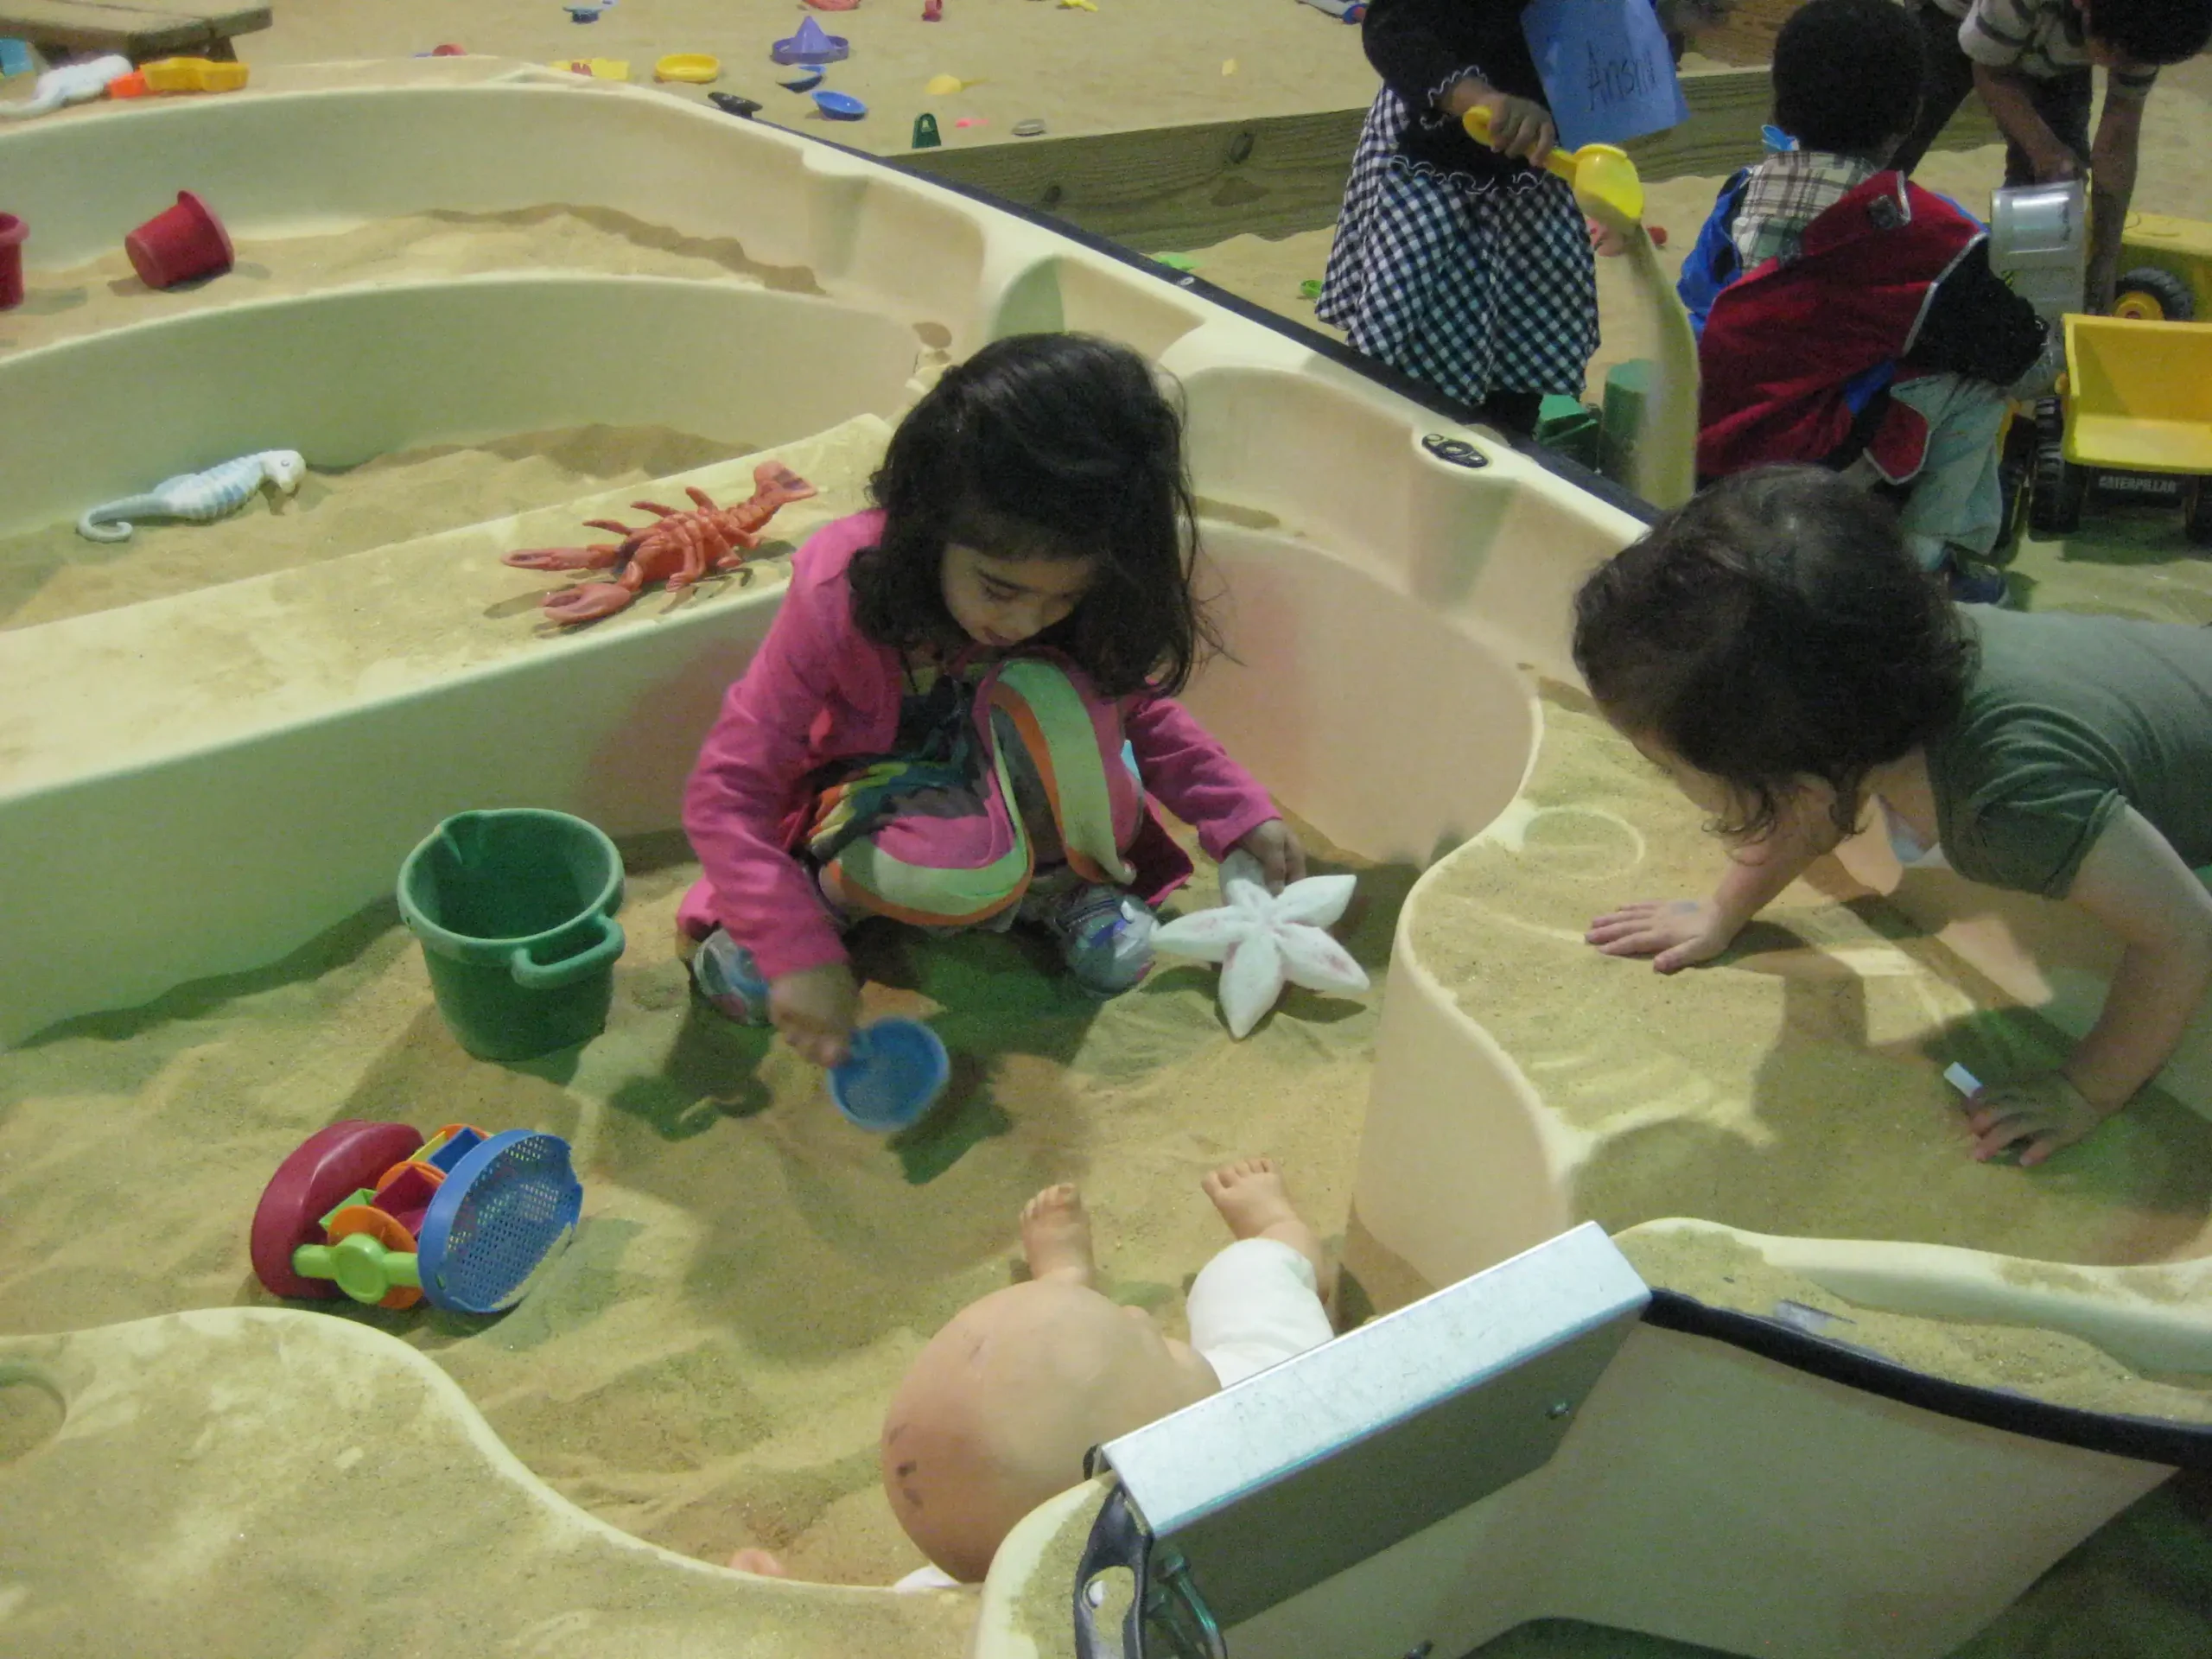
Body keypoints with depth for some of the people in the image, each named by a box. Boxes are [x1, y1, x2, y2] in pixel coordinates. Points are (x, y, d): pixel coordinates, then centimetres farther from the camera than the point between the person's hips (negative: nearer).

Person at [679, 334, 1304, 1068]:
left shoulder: (1091, 594, -19)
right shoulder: (843, 594, -28)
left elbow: (1140, 711, 1)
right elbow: (726, 790, -27)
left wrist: (1243, 814, -11)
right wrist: (801, 952, -38)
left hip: (1013, 794, 3)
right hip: (878, 801, -2)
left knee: (1051, 700, -32)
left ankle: (1072, 883, -8)